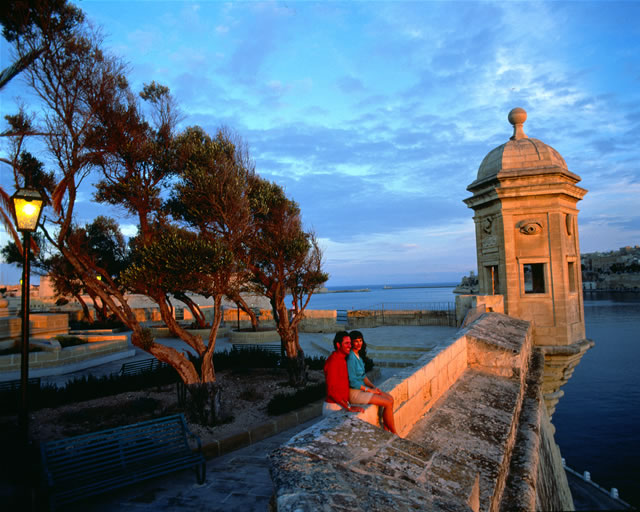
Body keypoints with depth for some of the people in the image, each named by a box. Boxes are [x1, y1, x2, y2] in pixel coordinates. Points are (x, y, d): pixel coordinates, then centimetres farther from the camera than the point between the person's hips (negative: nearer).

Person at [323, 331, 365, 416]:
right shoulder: (333, 361, -16)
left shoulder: (342, 359, 13)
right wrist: (349, 408, -20)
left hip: (343, 405, 9)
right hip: (333, 408, -8)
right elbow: (331, 391, -21)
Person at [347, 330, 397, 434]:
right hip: (354, 392, -9)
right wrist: (368, 389, -13)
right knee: (388, 403, -11)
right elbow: (352, 382, -21)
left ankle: (386, 430, 7)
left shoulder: (358, 355, 8)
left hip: (362, 388, 9)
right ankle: (394, 433, 5)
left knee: (390, 398, 3)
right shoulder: (351, 357, -21)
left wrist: (373, 387, 3)